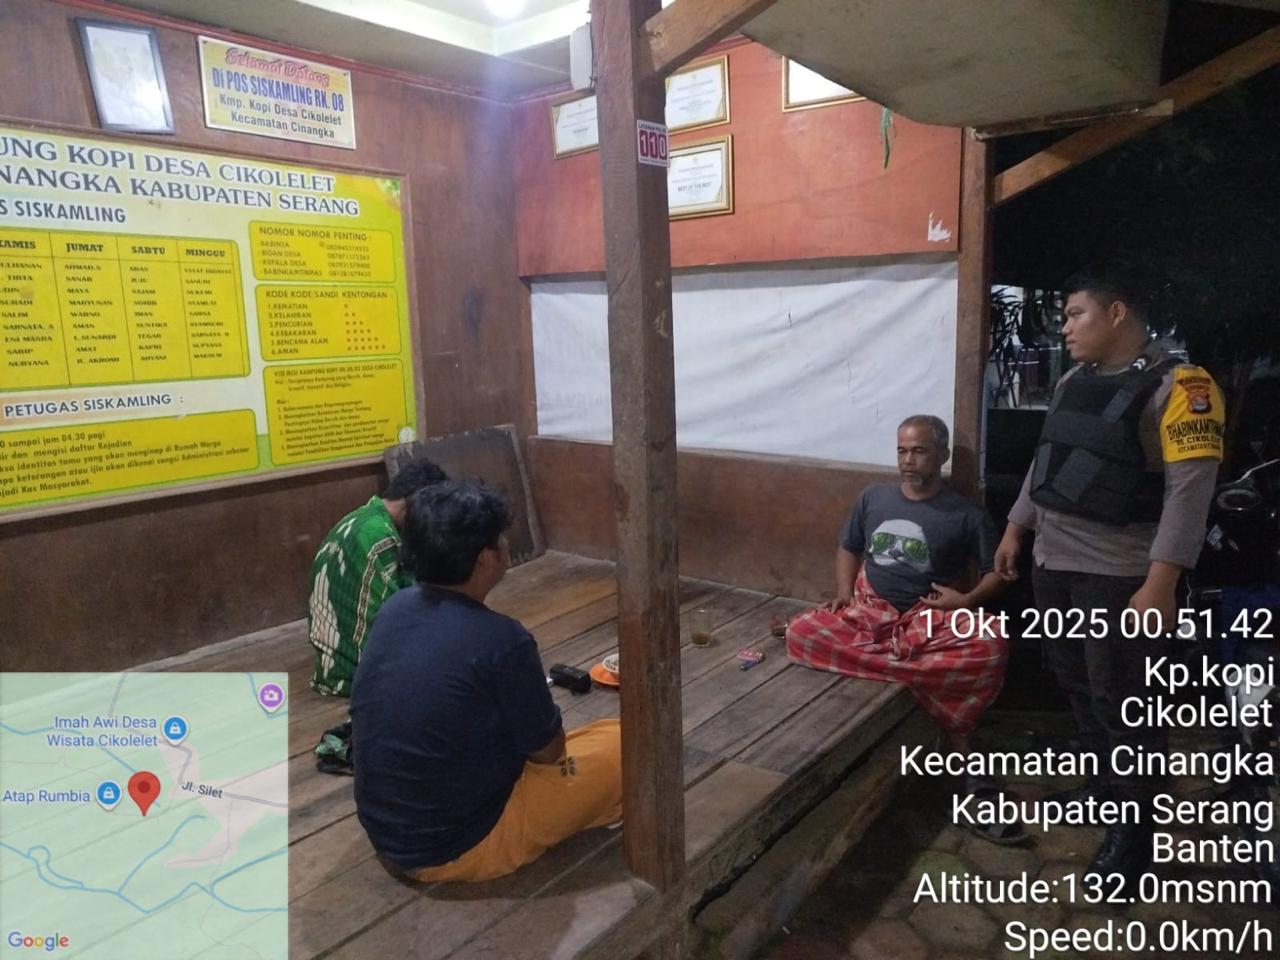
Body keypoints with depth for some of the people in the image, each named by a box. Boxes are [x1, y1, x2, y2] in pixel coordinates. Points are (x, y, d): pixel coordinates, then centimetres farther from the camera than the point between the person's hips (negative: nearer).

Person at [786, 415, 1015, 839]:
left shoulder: (966, 515, 1)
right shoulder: (873, 497, 10)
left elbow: (998, 571, 4)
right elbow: (848, 548, 19)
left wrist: (968, 600, -16)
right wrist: (844, 593, 1)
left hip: (931, 618, -3)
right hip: (869, 610, 3)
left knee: (990, 644, -37)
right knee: (801, 632, -28)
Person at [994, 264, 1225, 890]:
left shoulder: (1176, 386, -12)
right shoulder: (1073, 381, 11)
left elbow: (1189, 489, -18)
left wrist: (1160, 583, -23)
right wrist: (1015, 528, 18)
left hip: (1120, 575, -7)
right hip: (1053, 564, 7)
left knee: (1122, 701, 4)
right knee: (1079, 686, 18)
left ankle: (1135, 823, 20)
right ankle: (1107, 783, 37)